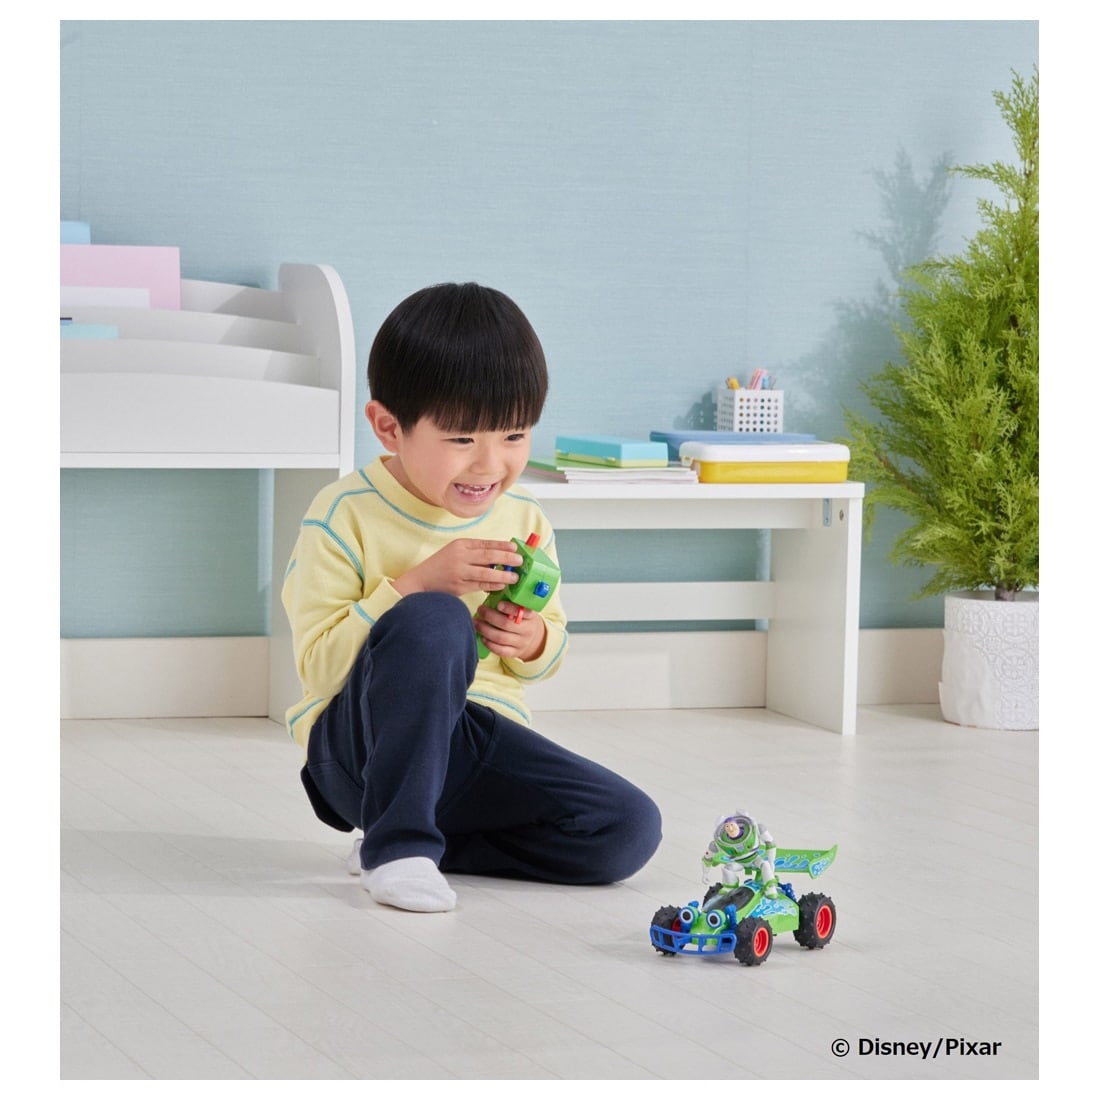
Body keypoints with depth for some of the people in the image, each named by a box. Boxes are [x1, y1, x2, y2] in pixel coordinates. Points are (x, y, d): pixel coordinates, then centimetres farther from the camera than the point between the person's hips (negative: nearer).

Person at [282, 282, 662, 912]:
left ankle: (436, 840, -2)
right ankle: (397, 843, -27)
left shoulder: (524, 520, 5)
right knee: (433, 623, -36)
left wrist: (533, 643, -8)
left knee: (630, 829, -16)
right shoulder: (345, 517, -10)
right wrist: (418, 584, -25)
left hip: (479, 742, 5)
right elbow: (319, 666, -16)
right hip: (362, 748, -5)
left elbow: (550, 649, 18)